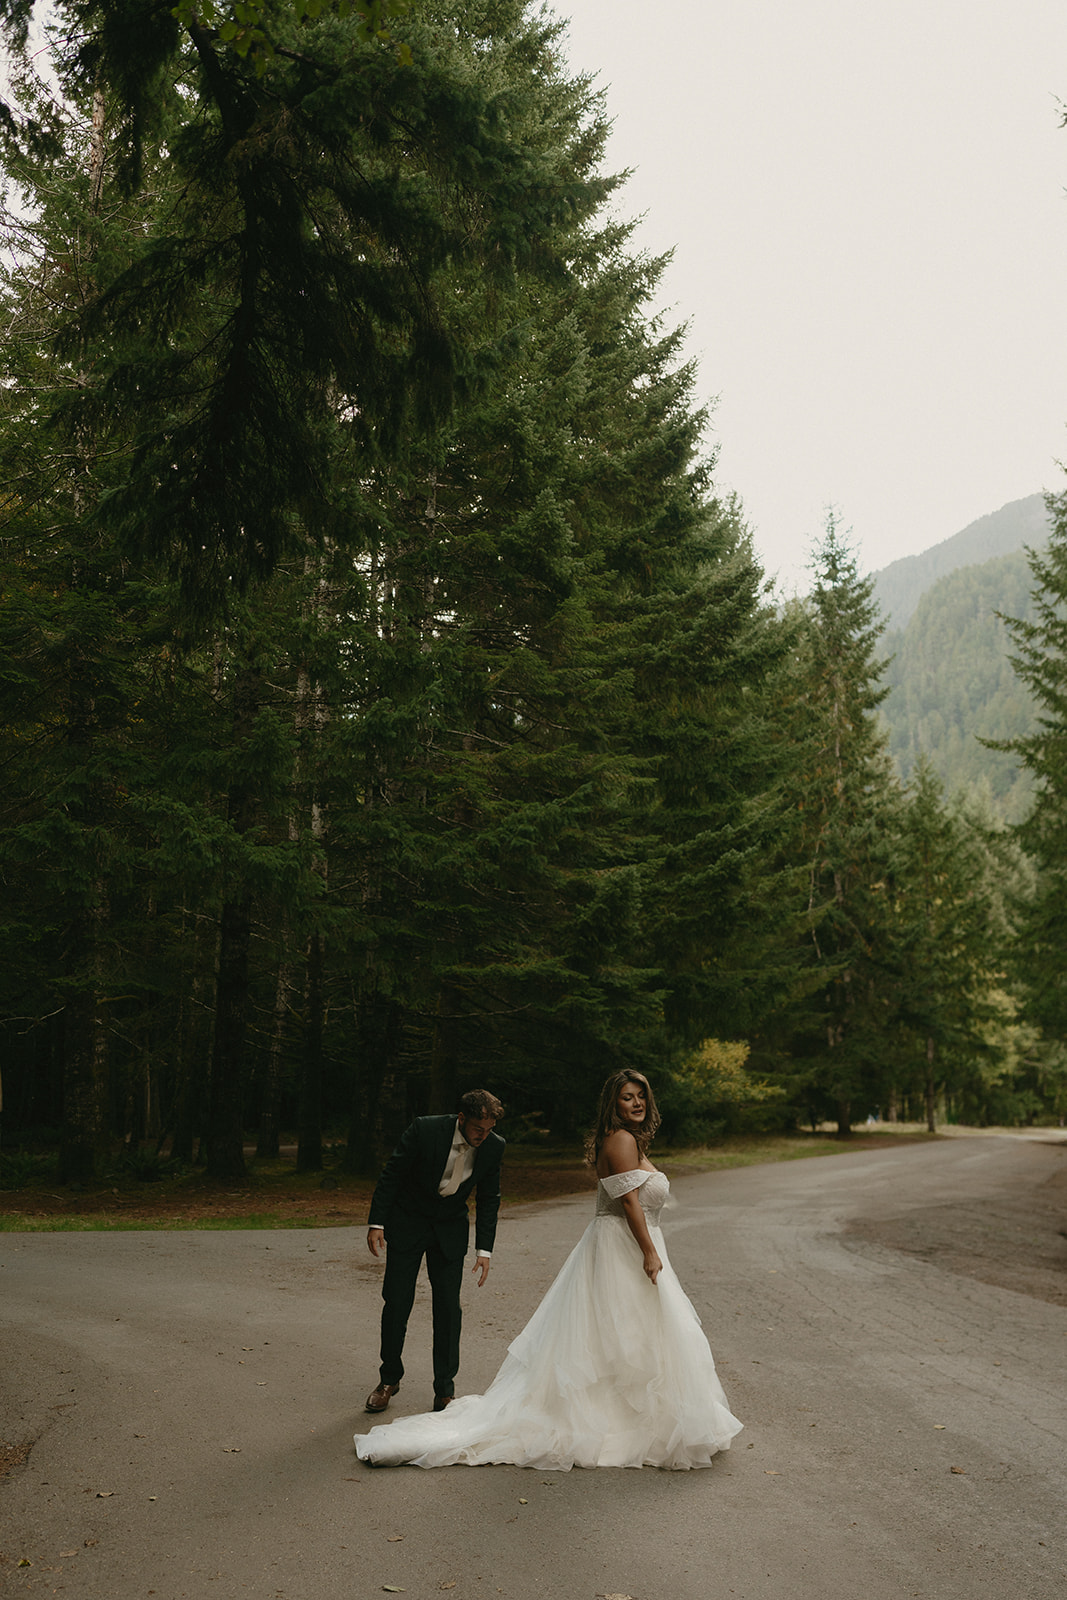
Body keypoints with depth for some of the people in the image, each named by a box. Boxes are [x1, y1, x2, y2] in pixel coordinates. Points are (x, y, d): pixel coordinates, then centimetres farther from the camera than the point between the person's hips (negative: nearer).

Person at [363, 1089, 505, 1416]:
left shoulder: (493, 1146, -15)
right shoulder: (424, 1130, -24)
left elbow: (488, 1199, -2)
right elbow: (391, 1174, -13)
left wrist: (484, 1250, -5)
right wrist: (376, 1223, -14)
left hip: (450, 1229, 2)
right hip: (407, 1223, -2)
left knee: (448, 1307, 0)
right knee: (397, 1302, 3)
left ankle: (444, 1390, 14)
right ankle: (389, 1379, 22)